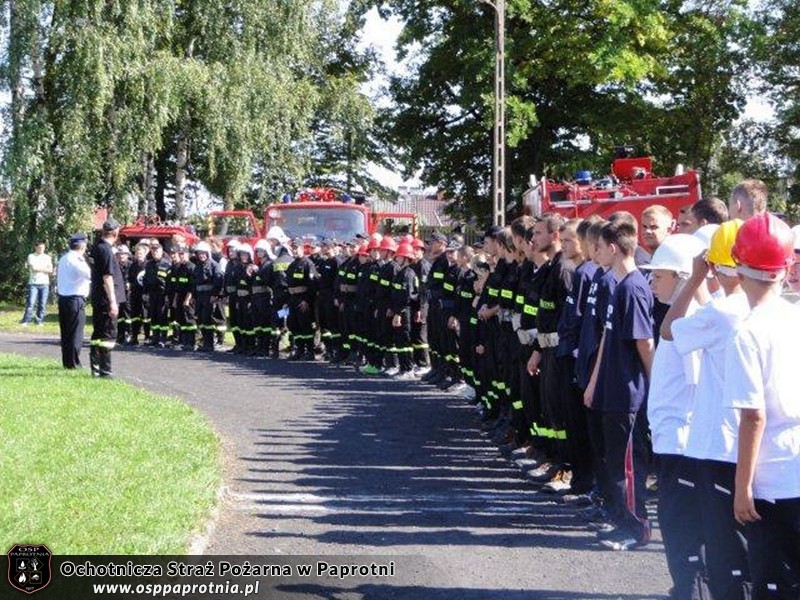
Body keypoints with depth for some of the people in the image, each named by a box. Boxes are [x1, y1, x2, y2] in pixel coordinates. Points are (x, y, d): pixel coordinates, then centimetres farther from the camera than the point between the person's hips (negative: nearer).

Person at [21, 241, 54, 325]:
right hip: (33, 283, -3)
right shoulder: (31, 256, 3)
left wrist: (38, 268, -8)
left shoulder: (47, 257, 12)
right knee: (31, 303, -10)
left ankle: (39, 320, 8)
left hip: (44, 283, 3)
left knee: (42, 304, 1)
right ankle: (25, 320, -5)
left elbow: (50, 270, 3)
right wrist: (44, 269, -2)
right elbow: (33, 268, -11)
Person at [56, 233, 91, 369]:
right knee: (76, 333, -2)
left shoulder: (63, 259, 13)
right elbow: (90, 274, -24)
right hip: (75, 299, -9)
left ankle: (66, 362, 18)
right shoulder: (76, 260, -15)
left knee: (66, 332, 13)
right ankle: (73, 363, 0)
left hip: (63, 298, 9)